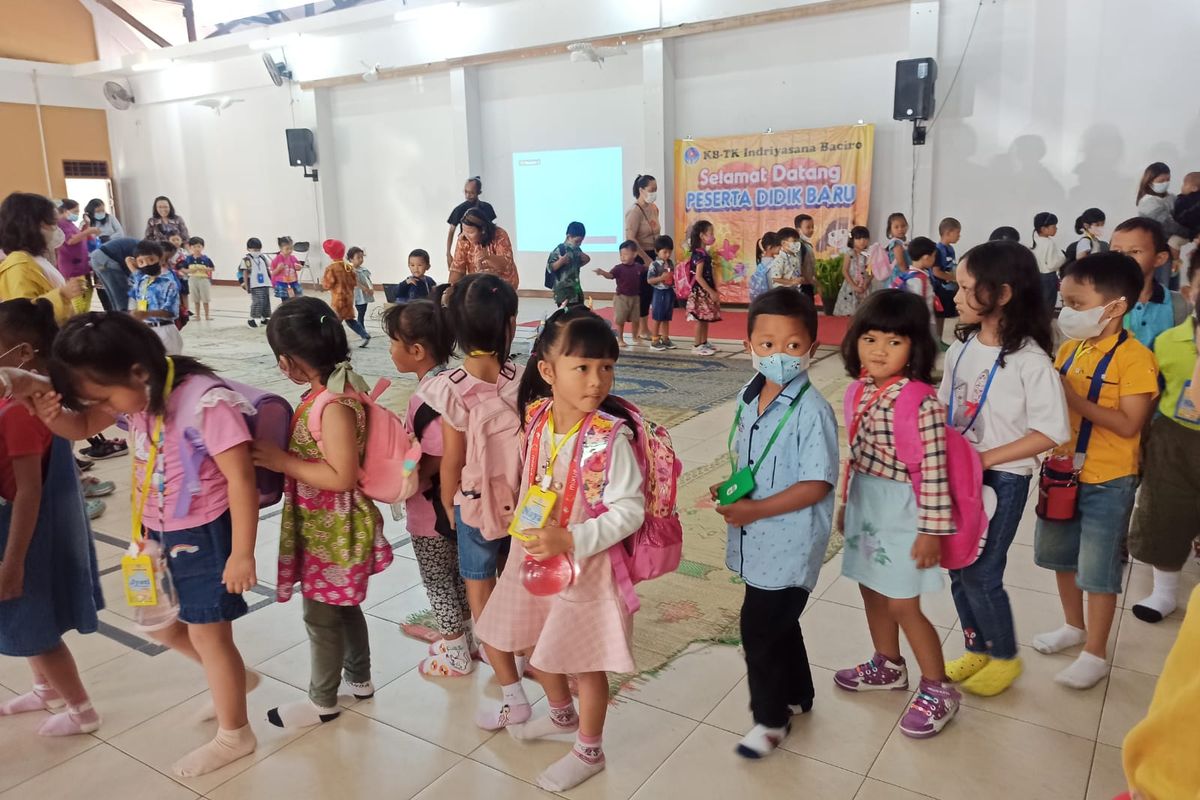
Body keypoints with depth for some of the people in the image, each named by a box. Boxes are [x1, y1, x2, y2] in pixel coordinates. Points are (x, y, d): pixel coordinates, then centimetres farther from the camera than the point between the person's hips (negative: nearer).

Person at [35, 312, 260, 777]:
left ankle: (234, 735, 27)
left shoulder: (206, 403, -29)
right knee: (157, 622, 22)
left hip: (204, 534, -8)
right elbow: (81, 428, 11)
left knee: (208, 634, 6)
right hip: (160, 533, 8)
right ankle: (234, 679, 44)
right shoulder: (137, 392, -5)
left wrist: (242, 553, -22)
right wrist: (53, 413, -13)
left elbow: (241, 480, -25)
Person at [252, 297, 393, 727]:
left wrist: (282, 461, -24)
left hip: (333, 530, -9)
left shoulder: (334, 403, -28)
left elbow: (342, 476, -29)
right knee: (343, 605, 24)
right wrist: (280, 452, 4)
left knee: (321, 614, 9)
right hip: (325, 526, 9)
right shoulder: (335, 388, 1)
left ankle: (323, 700, 29)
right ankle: (359, 678, 42)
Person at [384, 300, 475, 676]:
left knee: (438, 582, 11)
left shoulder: (426, 398, -28)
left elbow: (433, 463, -25)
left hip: (430, 510, -8)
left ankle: (455, 656, 28)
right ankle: (467, 639, 40)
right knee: (457, 574, 23)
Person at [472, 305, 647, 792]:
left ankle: (589, 751, 35)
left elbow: (629, 511, -25)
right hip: (536, 555, 7)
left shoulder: (611, 436, -25)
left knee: (583, 660, 10)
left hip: (586, 562, -6)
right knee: (540, 646, 24)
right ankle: (562, 715, 53)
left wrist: (569, 540, -30)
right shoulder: (537, 418, -7)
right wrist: (526, 532, 10)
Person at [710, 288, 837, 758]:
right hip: (757, 540, 7)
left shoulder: (811, 410, -21)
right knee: (777, 621, 22)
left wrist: (755, 510, -23)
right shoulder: (748, 397, 1)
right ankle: (797, 695, 45)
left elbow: (817, 485, -21)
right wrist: (729, 489, -4)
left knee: (759, 626, 1)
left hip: (789, 543, -7)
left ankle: (771, 716, 24)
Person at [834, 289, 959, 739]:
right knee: (872, 591, 20)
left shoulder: (921, 403, -21)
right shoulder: (860, 392, 1)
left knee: (903, 605, 1)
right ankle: (887, 666, 42)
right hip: (865, 504, 8)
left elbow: (934, 471, -20)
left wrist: (932, 529, -18)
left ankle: (938, 690, 21)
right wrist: (847, 503, 15)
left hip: (899, 512, -8)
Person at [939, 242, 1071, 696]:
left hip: (1002, 480, -6)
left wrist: (986, 457, -19)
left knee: (981, 573, 2)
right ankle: (977, 649, 35)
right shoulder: (961, 348, 1)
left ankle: (1005, 657, 27)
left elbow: (1051, 432, -18)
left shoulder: (1029, 360, -18)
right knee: (957, 569, 14)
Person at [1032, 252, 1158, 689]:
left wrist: (1075, 399, -26)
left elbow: (1128, 424, -23)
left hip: (1108, 482, -7)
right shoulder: (1069, 348, 3)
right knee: (1059, 554, 20)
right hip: (1064, 472, 7)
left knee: (1098, 569, 5)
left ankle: (1095, 654, 20)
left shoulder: (1134, 357, -18)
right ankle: (1074, 625, 41)